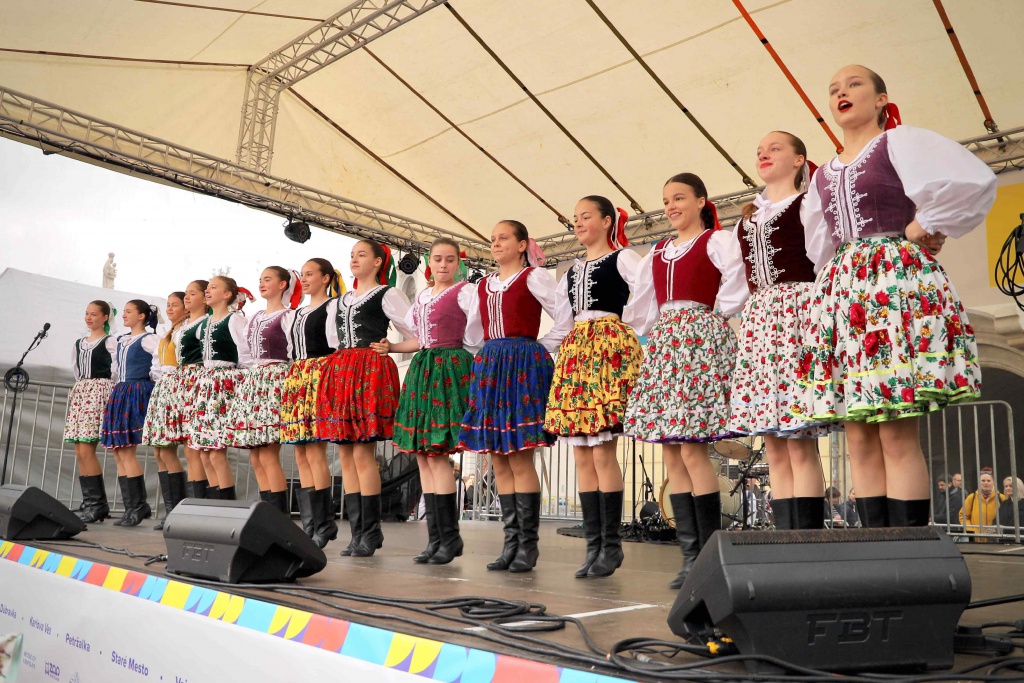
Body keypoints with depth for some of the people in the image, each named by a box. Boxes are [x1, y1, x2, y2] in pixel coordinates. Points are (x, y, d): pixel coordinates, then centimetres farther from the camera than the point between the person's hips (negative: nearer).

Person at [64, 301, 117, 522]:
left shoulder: (109, 342, -1)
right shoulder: (79, 343, 19)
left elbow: (117, 369, -9)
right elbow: (76, 367, 25)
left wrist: (105, 386, -5)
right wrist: (81, 386, 15)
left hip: (99, 392, -7)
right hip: (80, 393, 7)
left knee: (86, 450, -15)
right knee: (79, 452, 2)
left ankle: (97, 504, -10)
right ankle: (91, 503, 7)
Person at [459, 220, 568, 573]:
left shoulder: (534, 277, 2)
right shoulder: (482, 286, 18)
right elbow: (472, 331, 23)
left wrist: (540, 348, -3)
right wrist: (488, 355, 9)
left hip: (524, 366, -6)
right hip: (489, 367, 6)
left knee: (521, 459, -9)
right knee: (499, 461, 4)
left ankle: (528, 544, -1)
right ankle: (511, 541, 11)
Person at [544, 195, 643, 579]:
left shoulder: (622, 258, 4)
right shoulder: (572, 270, 23)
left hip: (610, 348, -7)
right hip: (575, 350, 7)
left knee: (603, 450, -13)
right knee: (582, 454, 2)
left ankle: (611, 545, -3)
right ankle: (594, 544, 8)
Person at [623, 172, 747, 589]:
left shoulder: (717, 241, 4)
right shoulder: (659, 251, 21)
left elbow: (736, 289, -7)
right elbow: (643, 305, 21)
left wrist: (712, 317, -2)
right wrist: (648, 334, 12)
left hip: (701, 339, -7)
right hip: (664, 344, 7)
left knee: (692, 448, -15)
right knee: (671, 451, 1)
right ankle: (690, 554, 7)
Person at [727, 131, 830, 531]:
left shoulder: (808, 203, 7)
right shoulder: (749, 217, 24)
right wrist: (749, 317, 12)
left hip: (797, 309, -6)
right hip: (757, 316, 6)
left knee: (800, 445, -12)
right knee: (774, 447, 2)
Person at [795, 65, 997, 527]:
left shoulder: (899, 143, 5)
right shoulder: (822, 178, 23)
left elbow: (975, 180, -11)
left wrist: (924, 227, -4)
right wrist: (836, 278, 11)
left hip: (896, 278, -6)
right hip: (841, 292, 6)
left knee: (897, 433, -15)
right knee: (859, 439, -1)